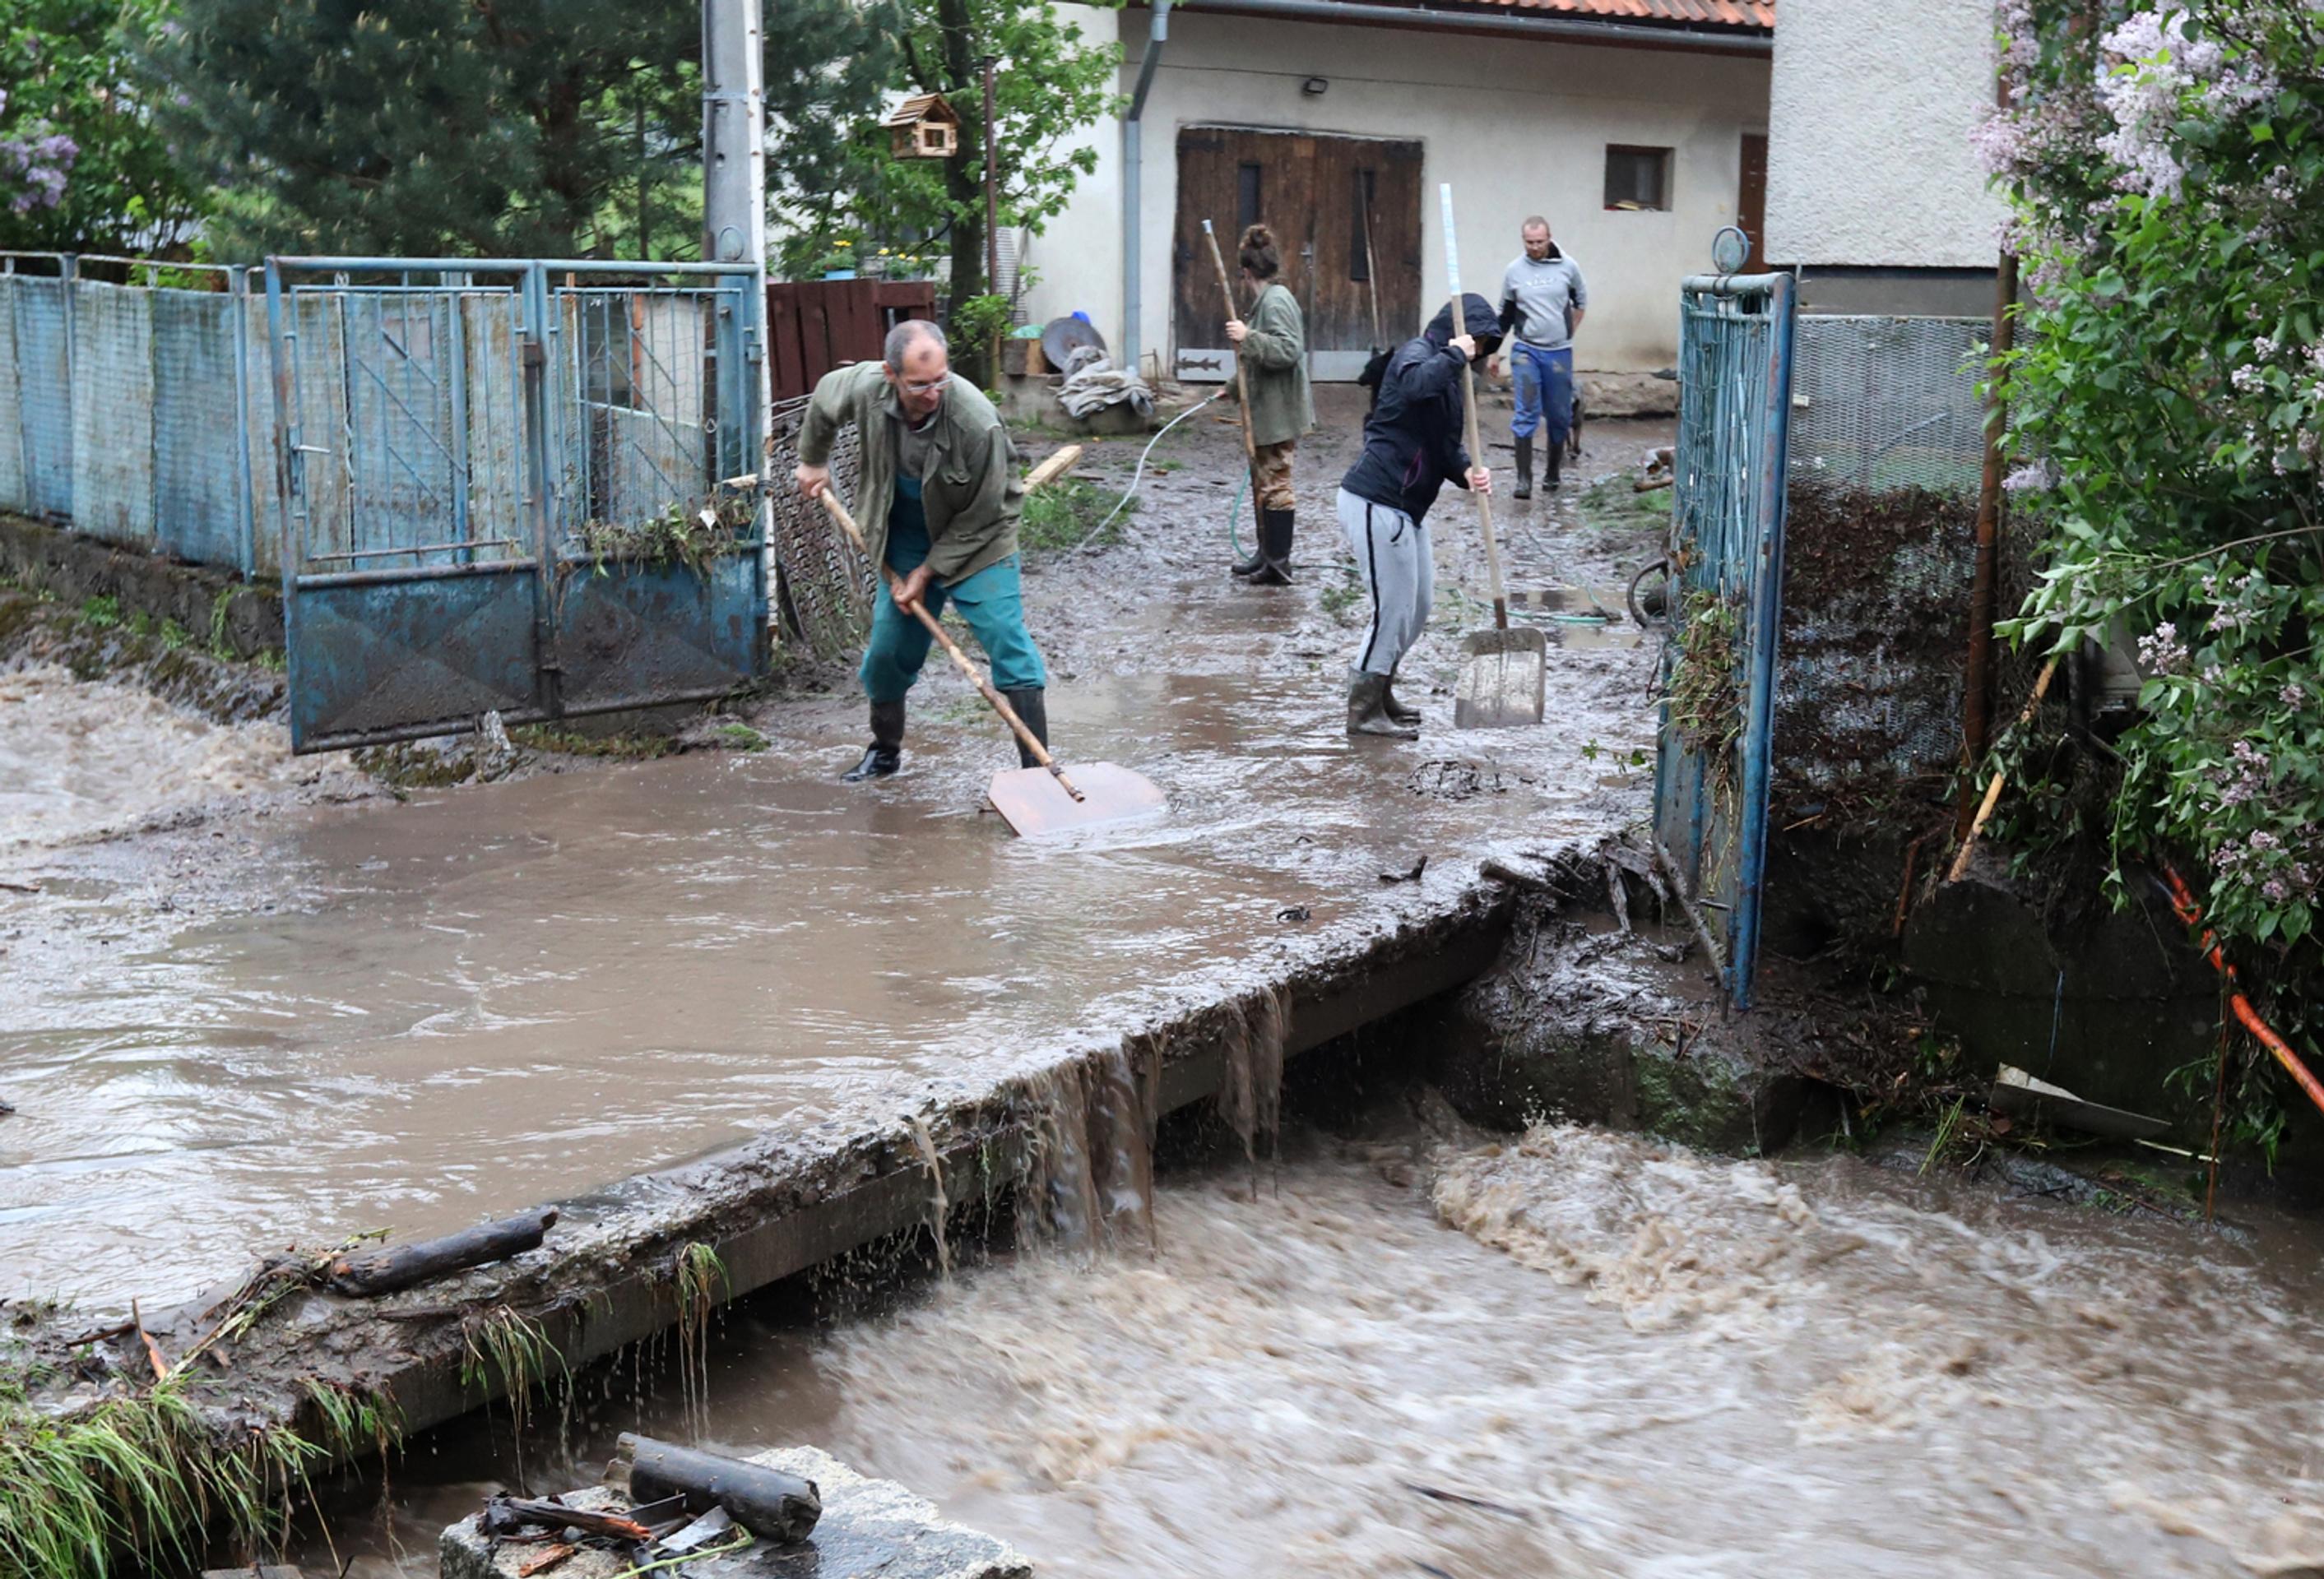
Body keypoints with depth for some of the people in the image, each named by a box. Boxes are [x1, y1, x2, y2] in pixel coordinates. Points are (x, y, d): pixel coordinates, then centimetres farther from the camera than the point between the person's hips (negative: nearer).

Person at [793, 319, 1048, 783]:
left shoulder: (978, 423, -34)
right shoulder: (865, 388, -21)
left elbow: (977, 518, -21)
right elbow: (823, 401, 7)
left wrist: (927, 572, -16)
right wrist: (813, 460, 20)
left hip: (974, 542, -4)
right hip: (905, 540, 4)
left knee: (1007, 641, -15)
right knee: (887, 649, 9)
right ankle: (885, 751, 34)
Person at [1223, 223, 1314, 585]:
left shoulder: (1275, 301, -16)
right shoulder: (1269, 299, 16)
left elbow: (1288, 350, -28)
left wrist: (1248, 337, -33)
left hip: (1277, 415, -10)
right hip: (1267, 412, 10)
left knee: (1274, 484, -6)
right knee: (1263, 483, 16)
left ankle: (1278, 564, -3)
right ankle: (1267, 553, 24)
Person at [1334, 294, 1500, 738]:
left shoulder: (1447, 371, 18)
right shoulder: (1416, 354, -12)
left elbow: (1446, 440, 16)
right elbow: (1416, 385, -38)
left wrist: (1467, 470, -3)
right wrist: (1453, 354, -23)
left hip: (1406, 506, 10)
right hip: (1375, 502, -10)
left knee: (1418, 606, 18)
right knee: (1392, 608, -4)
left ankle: (1379, 694, 33)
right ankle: (1363, 711, 8)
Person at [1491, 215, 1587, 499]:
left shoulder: (1567, 266, 0)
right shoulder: (1514, 271, 1)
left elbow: (1581, 302, 16)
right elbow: (1505, 315, 11)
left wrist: (1569, 333, 13)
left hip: (1559, 352, 1)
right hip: (1526, 350, -1)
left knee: (1559, 416, 8)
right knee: (1526, 415, -10)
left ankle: (1553, 471, 25)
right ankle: (1524, 478, -12)